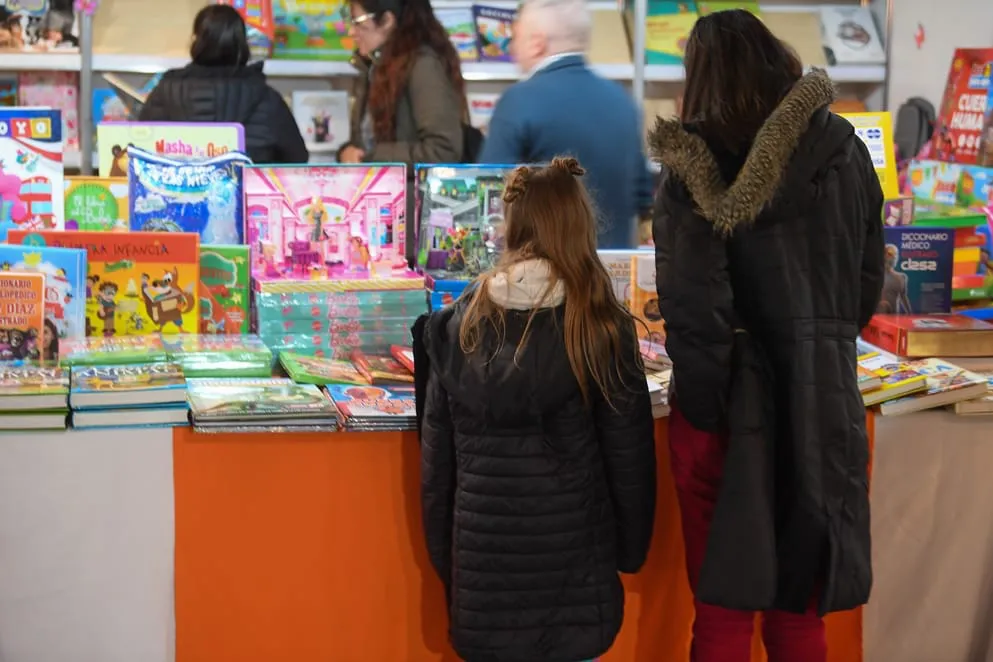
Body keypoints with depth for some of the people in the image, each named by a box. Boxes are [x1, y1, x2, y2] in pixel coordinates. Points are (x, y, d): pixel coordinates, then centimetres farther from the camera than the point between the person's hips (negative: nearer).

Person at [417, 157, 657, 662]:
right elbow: (628, 454, -1)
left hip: (482, 558, 2)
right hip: (571, 559, -2)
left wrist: (444, 559, 15)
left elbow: (437, 459, 6)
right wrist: (631, 550, 11)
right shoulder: (600, 326, -6)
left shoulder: (458, 324, 2)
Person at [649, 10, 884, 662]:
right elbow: (869, 280, 7)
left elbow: (693, 310, -16)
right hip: (823, 400, 3)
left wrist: (705, 411, -8)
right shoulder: (844, 149, 1)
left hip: (736, 404, -3)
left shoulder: (695, 168, -10)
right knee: (799, 608, 17)